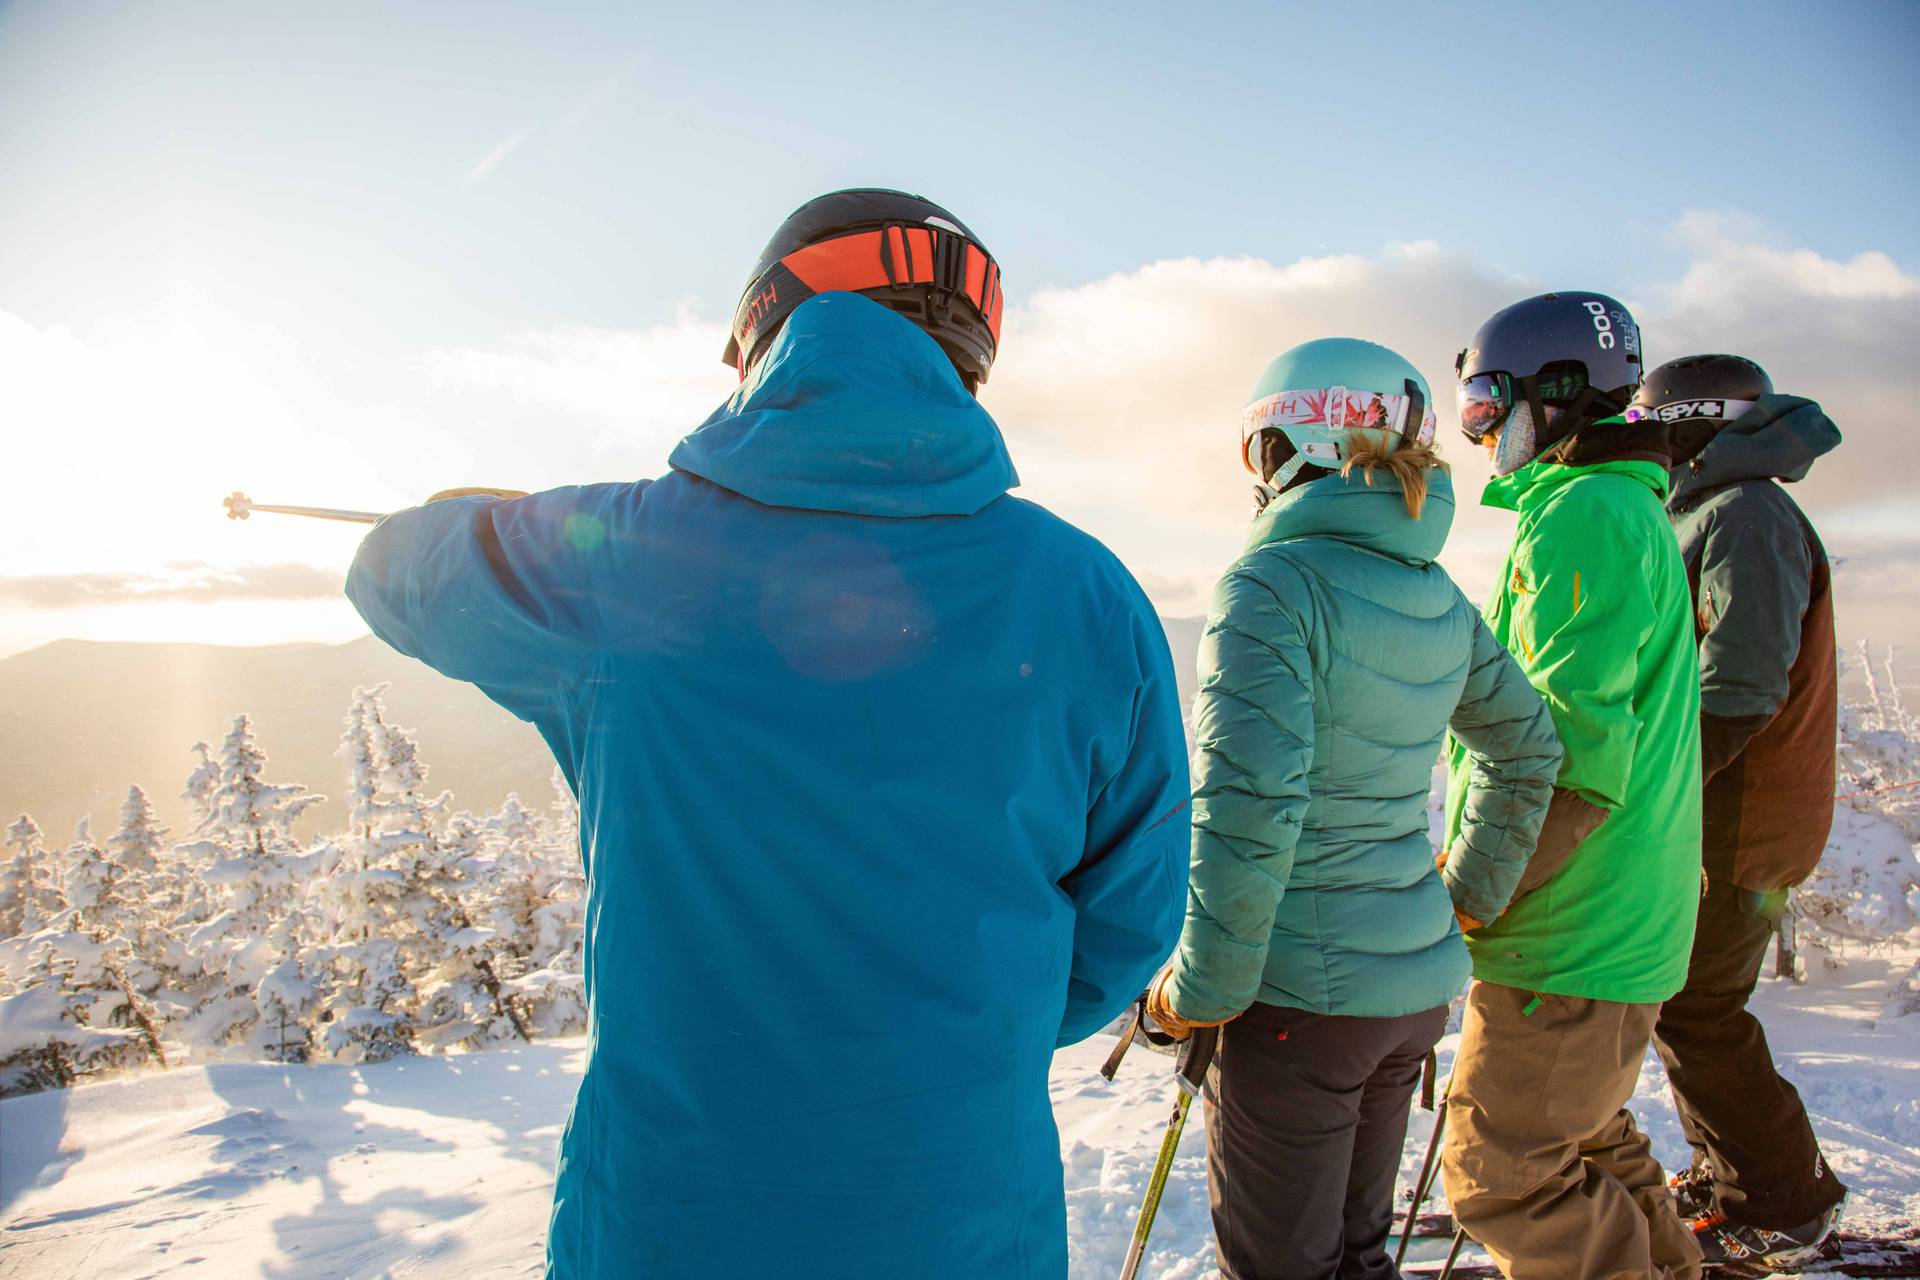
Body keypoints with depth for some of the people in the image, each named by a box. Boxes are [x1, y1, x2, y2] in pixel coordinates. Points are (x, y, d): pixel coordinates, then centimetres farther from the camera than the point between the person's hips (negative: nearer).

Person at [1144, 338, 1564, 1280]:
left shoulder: (1275, 585, -18)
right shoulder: (1439, 597, 6)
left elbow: (1251, 807, -25)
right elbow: (1529, 747, 16)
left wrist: (1201, 988, -15)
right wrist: (1471, 893, 24)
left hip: (1304, 997, -7)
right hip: (1418, 982, 7)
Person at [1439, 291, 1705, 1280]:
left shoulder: (1583, 516, -17)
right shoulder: (1629, 510, 16)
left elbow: (1569, 748, -25)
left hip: (1567, 934, -10)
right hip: (1617, 916, 10)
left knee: (1503, 1172, 0)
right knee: (1583, 1140, 23)